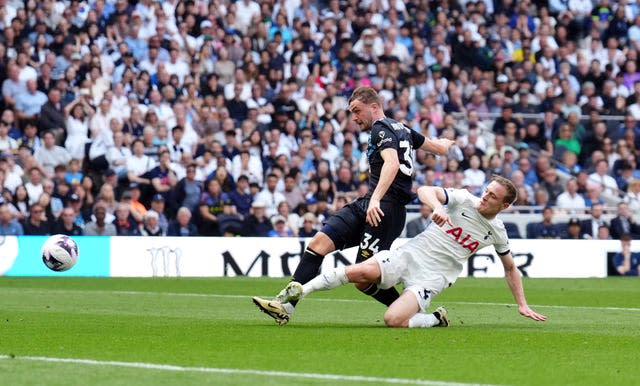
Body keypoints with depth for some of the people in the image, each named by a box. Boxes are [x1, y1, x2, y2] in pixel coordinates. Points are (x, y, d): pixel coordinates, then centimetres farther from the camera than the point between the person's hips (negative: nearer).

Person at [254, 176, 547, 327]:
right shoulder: (464, 200, 1)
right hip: (410, 254, 0)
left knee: (394, 320, -28)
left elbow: (510, 268, 23)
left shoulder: (497, 232, 7)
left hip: (432, 277, 0)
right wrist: (436, 206, -34)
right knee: (361, 272, -28)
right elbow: (424, 191, -13)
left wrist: (522, 304, 19)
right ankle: (295, 295, -23)